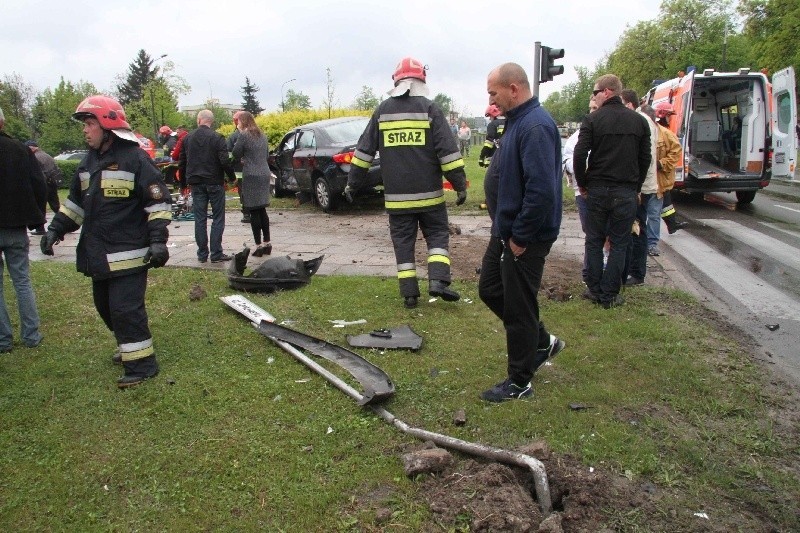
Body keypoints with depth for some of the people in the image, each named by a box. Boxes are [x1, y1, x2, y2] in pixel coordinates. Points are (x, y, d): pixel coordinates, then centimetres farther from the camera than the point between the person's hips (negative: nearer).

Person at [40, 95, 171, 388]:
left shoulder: (134, 159, -12)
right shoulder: (88, 161, 13)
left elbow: (158, 201, -13)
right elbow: (75, 202, 21)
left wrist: (158, 240, -19)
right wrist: (56, 229, 11)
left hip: (129, 253, -9)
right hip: (98, 253, 9)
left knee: (125, 309, -9)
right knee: (105, 306, 17)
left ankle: (141, 364, 2)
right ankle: (130, 347, 35)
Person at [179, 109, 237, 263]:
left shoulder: (188, 138, 6)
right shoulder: (217, 138, -9)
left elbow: (182, 163, 9)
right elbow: (225, 161, -15)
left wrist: (185, 180, 20)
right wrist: (232, 177, -1)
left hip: (196, 183, 4)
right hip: (214, 182, -4)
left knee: (200, 219, 8)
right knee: (218, 218, 2)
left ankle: (202, 254, 10)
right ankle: (216, 254, -1)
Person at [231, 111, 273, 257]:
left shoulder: (244, 136, -10)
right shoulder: (262, 136, 13)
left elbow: (235, 155, -7)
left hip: (251, 176, -7)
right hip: (264, 174, 7)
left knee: (254, 212, -3)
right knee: (262, 210, 13)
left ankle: (259, 245, -2)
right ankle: (267, 243, 15)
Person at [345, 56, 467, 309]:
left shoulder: (383, 110, 5)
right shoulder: (430, 109, -3)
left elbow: (364, 150, 7)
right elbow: (448, 150, -7)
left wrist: (352, 183, 14)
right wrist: (460, 185, -1)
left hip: (396, 196, 2)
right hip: (429, 193, -2)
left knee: (403, 242, 9)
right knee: (437, 235, 12)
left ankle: (409, 293, 8)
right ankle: (438, 281, -4)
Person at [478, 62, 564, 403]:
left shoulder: (535, 126, -23)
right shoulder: (518, 121, 11)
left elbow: (541, 190, -31)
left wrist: (520, 237, -22)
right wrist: (506, 229, 17)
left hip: (525, 237, -11)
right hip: (507, 231, 11)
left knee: (517, 308, 2)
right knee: (490, 289, 20)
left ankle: (519, 383, 19)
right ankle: (542, 342, 34)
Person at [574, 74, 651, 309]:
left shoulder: (592, 120, -5)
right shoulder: (638, 121, 5)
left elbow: (579, 155, -11)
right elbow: (645, 158, 6)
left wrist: (582, 183, 3)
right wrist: (636, 187, 15)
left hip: (597, 190, -1)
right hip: (626, 192, 2)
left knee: (594, 241, 11)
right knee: (619, 244, 7)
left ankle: (595, 290, 16)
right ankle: (609, 295, 9)